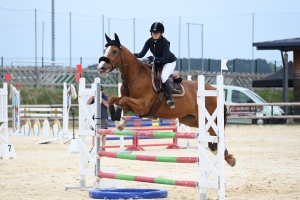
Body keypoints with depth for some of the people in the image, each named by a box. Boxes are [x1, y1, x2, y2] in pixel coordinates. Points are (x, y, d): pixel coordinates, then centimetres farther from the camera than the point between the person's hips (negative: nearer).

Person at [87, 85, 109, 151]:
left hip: (103, 118, -3)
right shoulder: (94, 97, 10)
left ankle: (103, 147, 1)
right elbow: (88, 103, -1)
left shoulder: (105, 97, 2)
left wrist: (101, 98, -17)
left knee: (103, 133, -4)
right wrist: (93, 96, -12)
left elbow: (107, 104, -14)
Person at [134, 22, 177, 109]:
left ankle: (170, 98, -18)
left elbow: (165, 59, -31)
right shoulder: (149, 41, -11)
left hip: (169, 62, -8)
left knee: (163, 77, -31)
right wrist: (134, 55, -33)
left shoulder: (165, 43, -28)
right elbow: (142, 54, -13)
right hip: (157, 63, 8)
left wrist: (154, 58, -46)